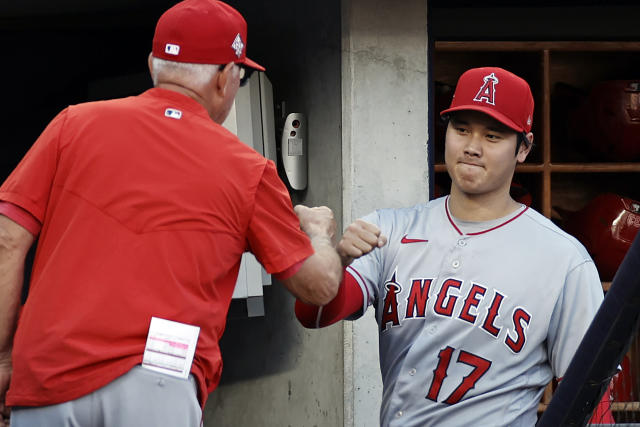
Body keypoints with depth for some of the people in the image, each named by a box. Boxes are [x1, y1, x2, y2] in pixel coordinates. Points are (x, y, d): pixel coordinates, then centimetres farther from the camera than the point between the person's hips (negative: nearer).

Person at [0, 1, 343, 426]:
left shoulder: (76, 123, 11)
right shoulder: (248, 170, 8)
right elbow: (320, 285, 14)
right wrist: (319, 231, 36)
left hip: (41, 377, 2)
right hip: (154, 388, -2)